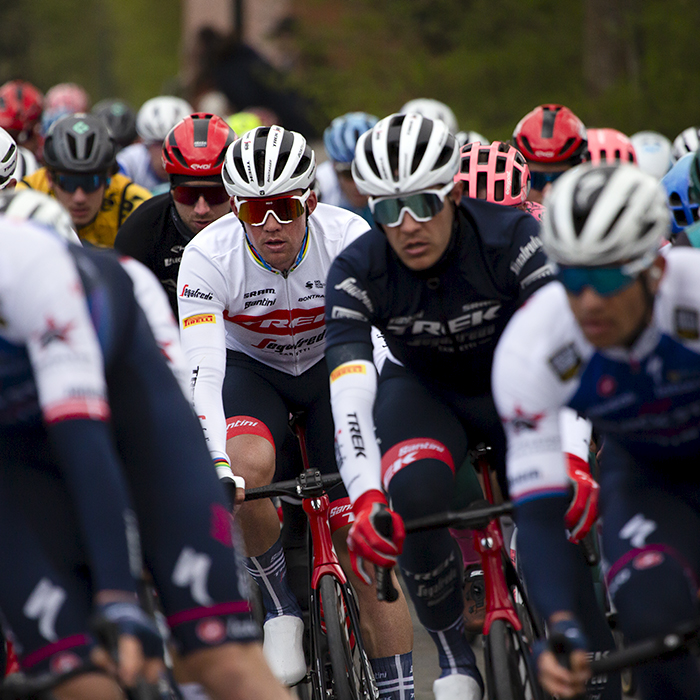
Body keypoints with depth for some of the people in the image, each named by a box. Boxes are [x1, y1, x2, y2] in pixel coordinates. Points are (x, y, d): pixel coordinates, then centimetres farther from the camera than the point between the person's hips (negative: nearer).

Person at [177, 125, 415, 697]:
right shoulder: (208, 256, -28)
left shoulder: (350, 239, -28)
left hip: (333, 367, 0)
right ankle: (280, 605, -8)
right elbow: (202, 371, -35)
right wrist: (216, 466, -50)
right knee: (248, 464, -34)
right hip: (250, 368, 0)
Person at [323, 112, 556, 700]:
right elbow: (348, 391, -34)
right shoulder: (357, 271, -25)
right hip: (425, 390, 1)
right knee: (413, 494, -32)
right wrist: (366, 498, -50)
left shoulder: (513, 238, -29)